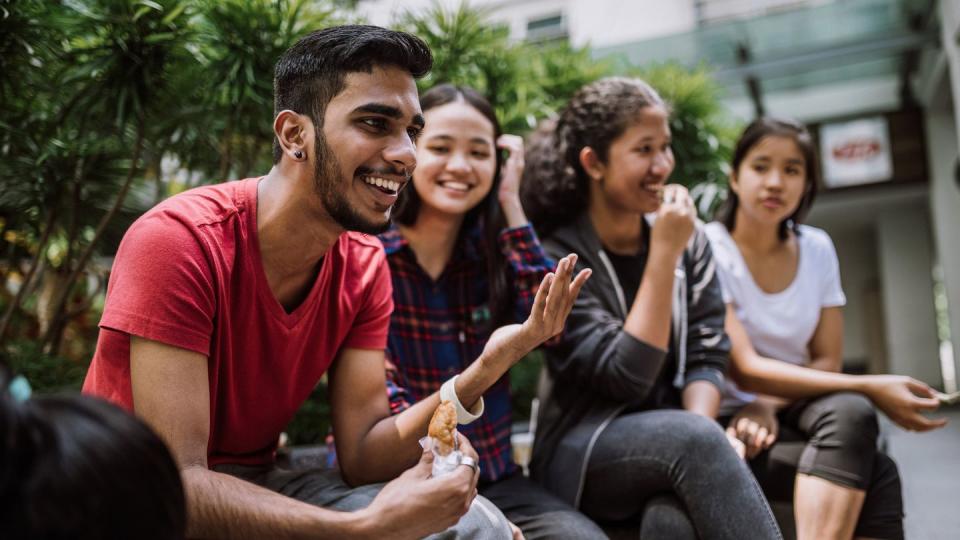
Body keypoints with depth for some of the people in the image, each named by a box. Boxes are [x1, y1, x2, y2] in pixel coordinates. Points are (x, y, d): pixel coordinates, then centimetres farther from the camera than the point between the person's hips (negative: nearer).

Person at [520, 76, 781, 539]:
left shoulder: (689, 240, 5)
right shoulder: (557, 257, -11)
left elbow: (707, 355, 2)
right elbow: (626, 377, -19)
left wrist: (700, 431, -19)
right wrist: (664, 254, -21)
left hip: (676, 443, 3)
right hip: (584, 457, -3)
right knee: (694, 438, -33)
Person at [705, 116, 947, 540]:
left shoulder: (817, 249, 3)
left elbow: (826, 362, 3)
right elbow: (745, 370, -19)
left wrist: (769, 405, -17)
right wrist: (868, 388, -23)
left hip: (793, 409, 4)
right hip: (731, 418, -4)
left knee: (850, 412, -31)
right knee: (874, 474, -28)